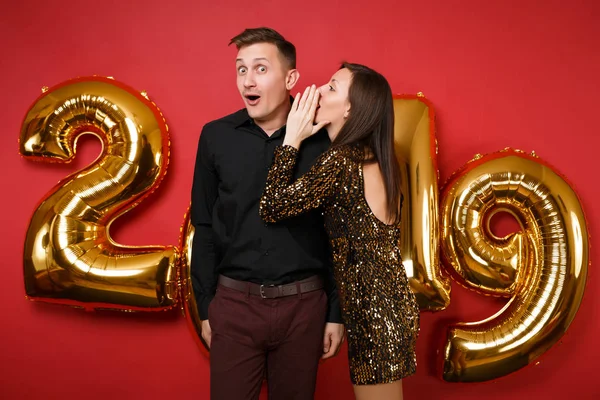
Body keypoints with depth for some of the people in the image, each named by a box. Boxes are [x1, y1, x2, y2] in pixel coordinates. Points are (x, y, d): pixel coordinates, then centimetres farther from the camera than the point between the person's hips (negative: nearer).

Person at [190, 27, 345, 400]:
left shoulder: (322, 140, -5)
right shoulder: (216, 136, -1)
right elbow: (205, 227, 4)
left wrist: (337, 312, 0)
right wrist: (205, 308, 4)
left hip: (303, 303, 0)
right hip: (234, 303, 1)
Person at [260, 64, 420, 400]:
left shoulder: (342, 159, -19)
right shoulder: (376, 158, 7)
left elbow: (272, 207, -20)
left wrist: (292, 139, -11)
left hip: (373, 308, -9)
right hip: (389, 302, 9)